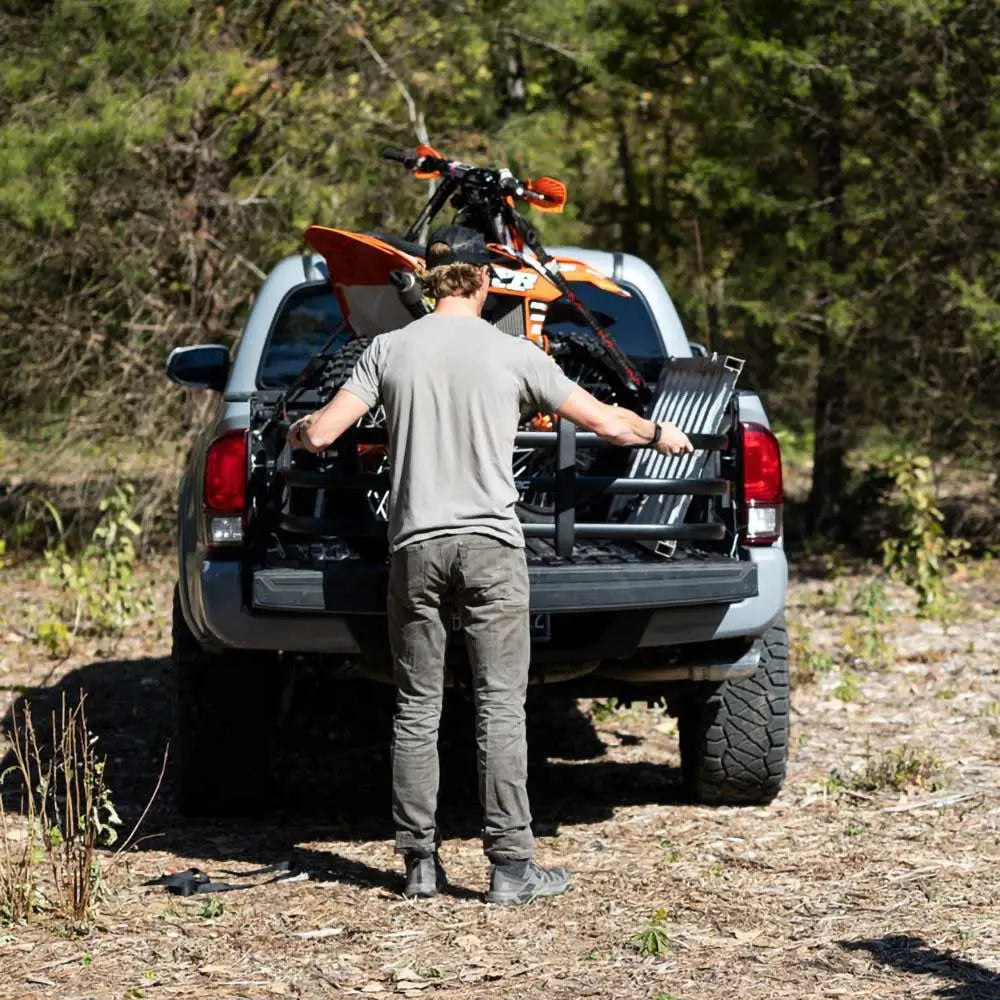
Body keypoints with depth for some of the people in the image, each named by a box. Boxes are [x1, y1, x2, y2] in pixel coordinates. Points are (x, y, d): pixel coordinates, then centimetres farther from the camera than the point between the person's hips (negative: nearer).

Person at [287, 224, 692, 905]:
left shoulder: (391, 349, 4)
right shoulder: (512, 354, 1)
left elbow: (321, 434, 1)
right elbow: (604, 421, 7)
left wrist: (295, 432, 25)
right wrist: (660, 433, 26)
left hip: (415, 546, 2)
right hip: (490, 546, -2)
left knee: (417, 708, 8)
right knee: (500, 706, -1)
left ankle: (421, 861, 12)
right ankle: (511, 864, -2)